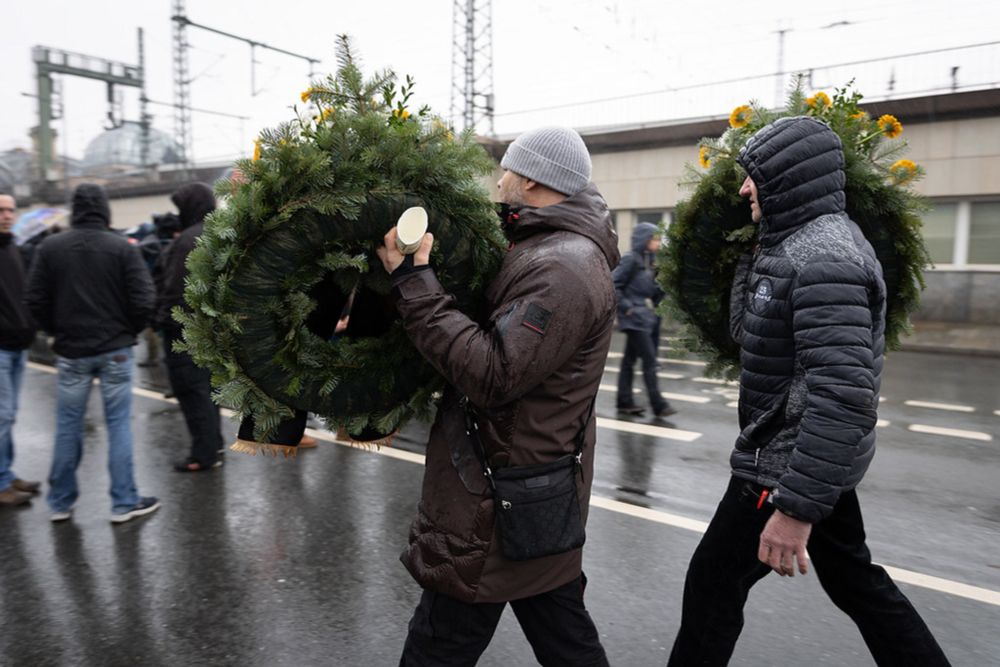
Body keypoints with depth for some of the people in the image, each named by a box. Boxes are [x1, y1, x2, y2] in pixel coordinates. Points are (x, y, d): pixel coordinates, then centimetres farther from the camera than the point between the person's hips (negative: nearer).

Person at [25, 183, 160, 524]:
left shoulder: (49, 247, -1)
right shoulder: (122, 247, -8)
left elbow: (36, 300, 0)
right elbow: (143, 300, -12)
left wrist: (58, 332, 14)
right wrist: (130, 331, 5)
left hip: (70, 352, 2)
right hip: (115, 349, -2)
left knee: (68, 425, 13)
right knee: (118, 423, 4)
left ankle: (61, 502, 24)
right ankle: (124, 502, 10)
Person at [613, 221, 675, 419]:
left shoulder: (648, 261, 13)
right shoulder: (631, 260, -11)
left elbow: (651, 291, 15)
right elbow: (614, 285, -15)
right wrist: (626, 307, -17)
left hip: (646, 317, 8)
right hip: (634, 318, -8)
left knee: (630, 359, 12)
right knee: (649, 359, -8)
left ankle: (625, 402, 18)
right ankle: (658, 405, -4)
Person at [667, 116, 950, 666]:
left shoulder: (824, 258, -24)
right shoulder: (802, 244, 9)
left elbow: (843, 394, -31)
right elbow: (745, 331, 16)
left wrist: (797, 506, -31)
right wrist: (753, 257, 9)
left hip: (793, 461, -10)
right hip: (820, 458, 10)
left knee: (713, 582, 6)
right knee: (853, 579, 23)